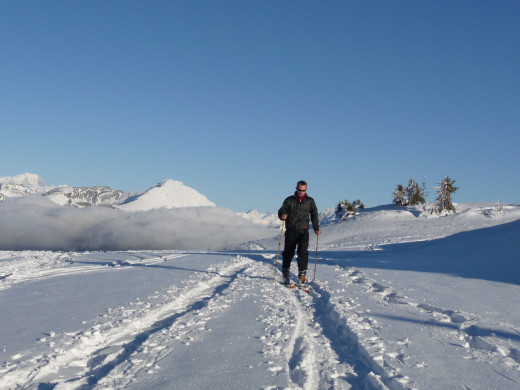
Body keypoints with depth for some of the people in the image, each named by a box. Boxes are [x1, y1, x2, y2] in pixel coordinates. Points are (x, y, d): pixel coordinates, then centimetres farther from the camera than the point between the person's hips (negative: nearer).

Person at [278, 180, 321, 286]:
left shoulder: (310, 201, 9)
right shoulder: (289, 200, 6)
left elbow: (314, 215, 12)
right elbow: (281, 211, 4)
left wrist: (316, 228, 0)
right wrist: (282, 215, -21)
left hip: (303, 231, 0)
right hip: (291, 231, 0)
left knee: (303, 253, -13)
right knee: (288, 253, 2)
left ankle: (302, 275, -8)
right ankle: (286, 275, 16)